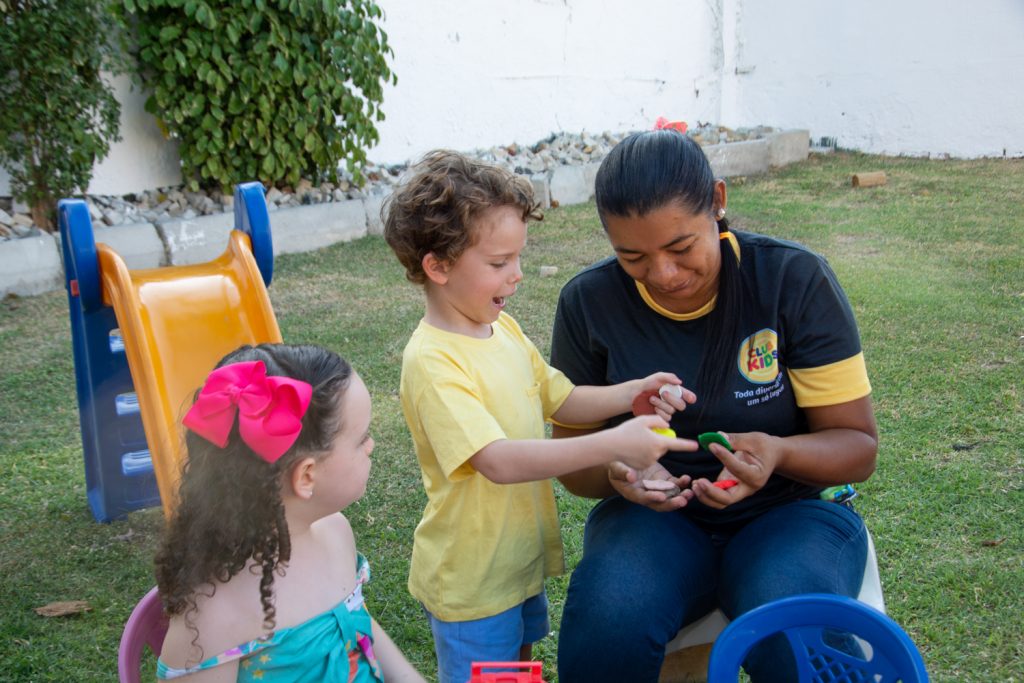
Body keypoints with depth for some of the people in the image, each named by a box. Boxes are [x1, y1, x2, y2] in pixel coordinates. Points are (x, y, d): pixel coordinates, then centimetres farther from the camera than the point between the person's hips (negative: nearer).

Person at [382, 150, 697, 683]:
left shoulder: (503, 328, 1)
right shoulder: (432, 362, -27)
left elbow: (560, 400, 10)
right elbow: (499, 461, -35)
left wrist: (632, 394, -7)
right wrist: (613, 445, -38)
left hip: (522, 559, 8)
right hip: (470, 580, -8)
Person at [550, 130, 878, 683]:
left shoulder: (795, 280, -10)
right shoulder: (589, 302, -5)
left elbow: (858, 444, -5)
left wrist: (779, 453, -28)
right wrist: (615, 471, -21)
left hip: (788, 509, -1)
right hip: (654, 515, 2)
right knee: (608, 621, -32)